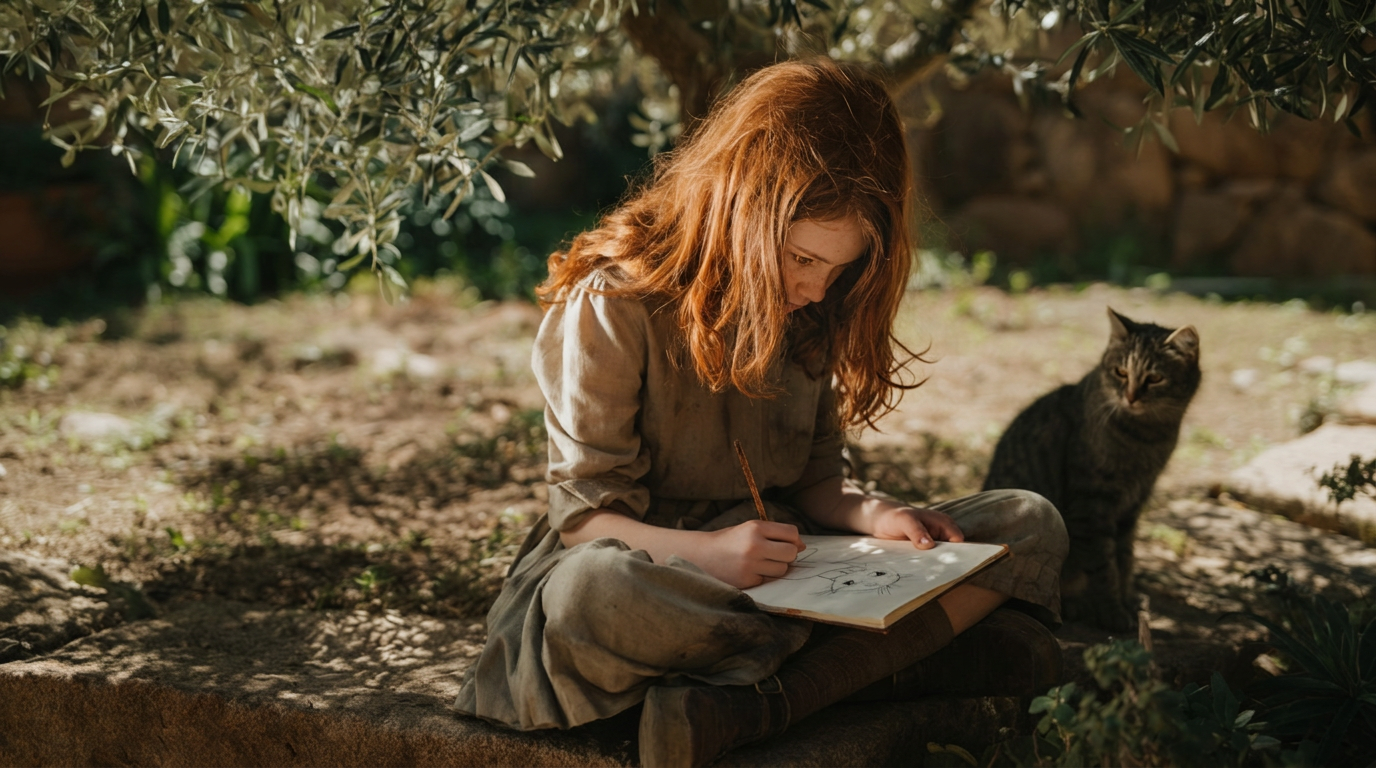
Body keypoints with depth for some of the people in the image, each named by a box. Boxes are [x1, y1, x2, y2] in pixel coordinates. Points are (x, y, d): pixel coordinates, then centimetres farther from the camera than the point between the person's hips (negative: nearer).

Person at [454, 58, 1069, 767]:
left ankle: (760, 703, -33)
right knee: (586, 591, -42)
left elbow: (815, 477, 13)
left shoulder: (809, 312, 6)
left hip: (785, 562, 6)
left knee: (1031, 523, -10)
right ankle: (912, 657, -31)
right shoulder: (612, 307, -12)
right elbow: (584, 515, -13)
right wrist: (706, 549, -32)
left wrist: (872, 515, -11)